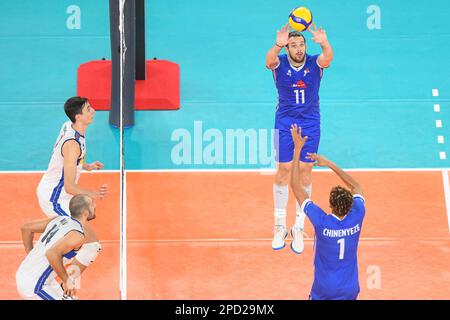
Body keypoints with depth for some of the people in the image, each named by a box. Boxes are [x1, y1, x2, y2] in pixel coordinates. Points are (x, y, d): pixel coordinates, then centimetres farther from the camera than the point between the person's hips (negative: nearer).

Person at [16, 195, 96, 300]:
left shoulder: (61, 219, 7)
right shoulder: (77, 235, -19)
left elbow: (26, 228, 13)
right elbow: (52, 253, -34)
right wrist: (66, 280, -23)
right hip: (34, 286, -9)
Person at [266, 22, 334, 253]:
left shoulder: (315, 63, -12)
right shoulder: (280, 64, -12)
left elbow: (328, 58, -35)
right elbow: (269, 60, -36)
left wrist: (324, 43, -59)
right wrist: (277, 45, -59)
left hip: (310, 124, 0)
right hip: (284, 123, 0)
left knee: (305, 172, 3)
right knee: (283, 170, 3)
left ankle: (299, 228, 13)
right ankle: (280, 227, 15)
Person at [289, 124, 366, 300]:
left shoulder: (322, 222, -21)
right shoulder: (356, 217, -14)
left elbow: (296, 186, -14)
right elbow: (356, 186, 7)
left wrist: (297, 149, -11)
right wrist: (329, 164, 8)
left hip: (324, 292, -3)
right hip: (350, 291, 3)